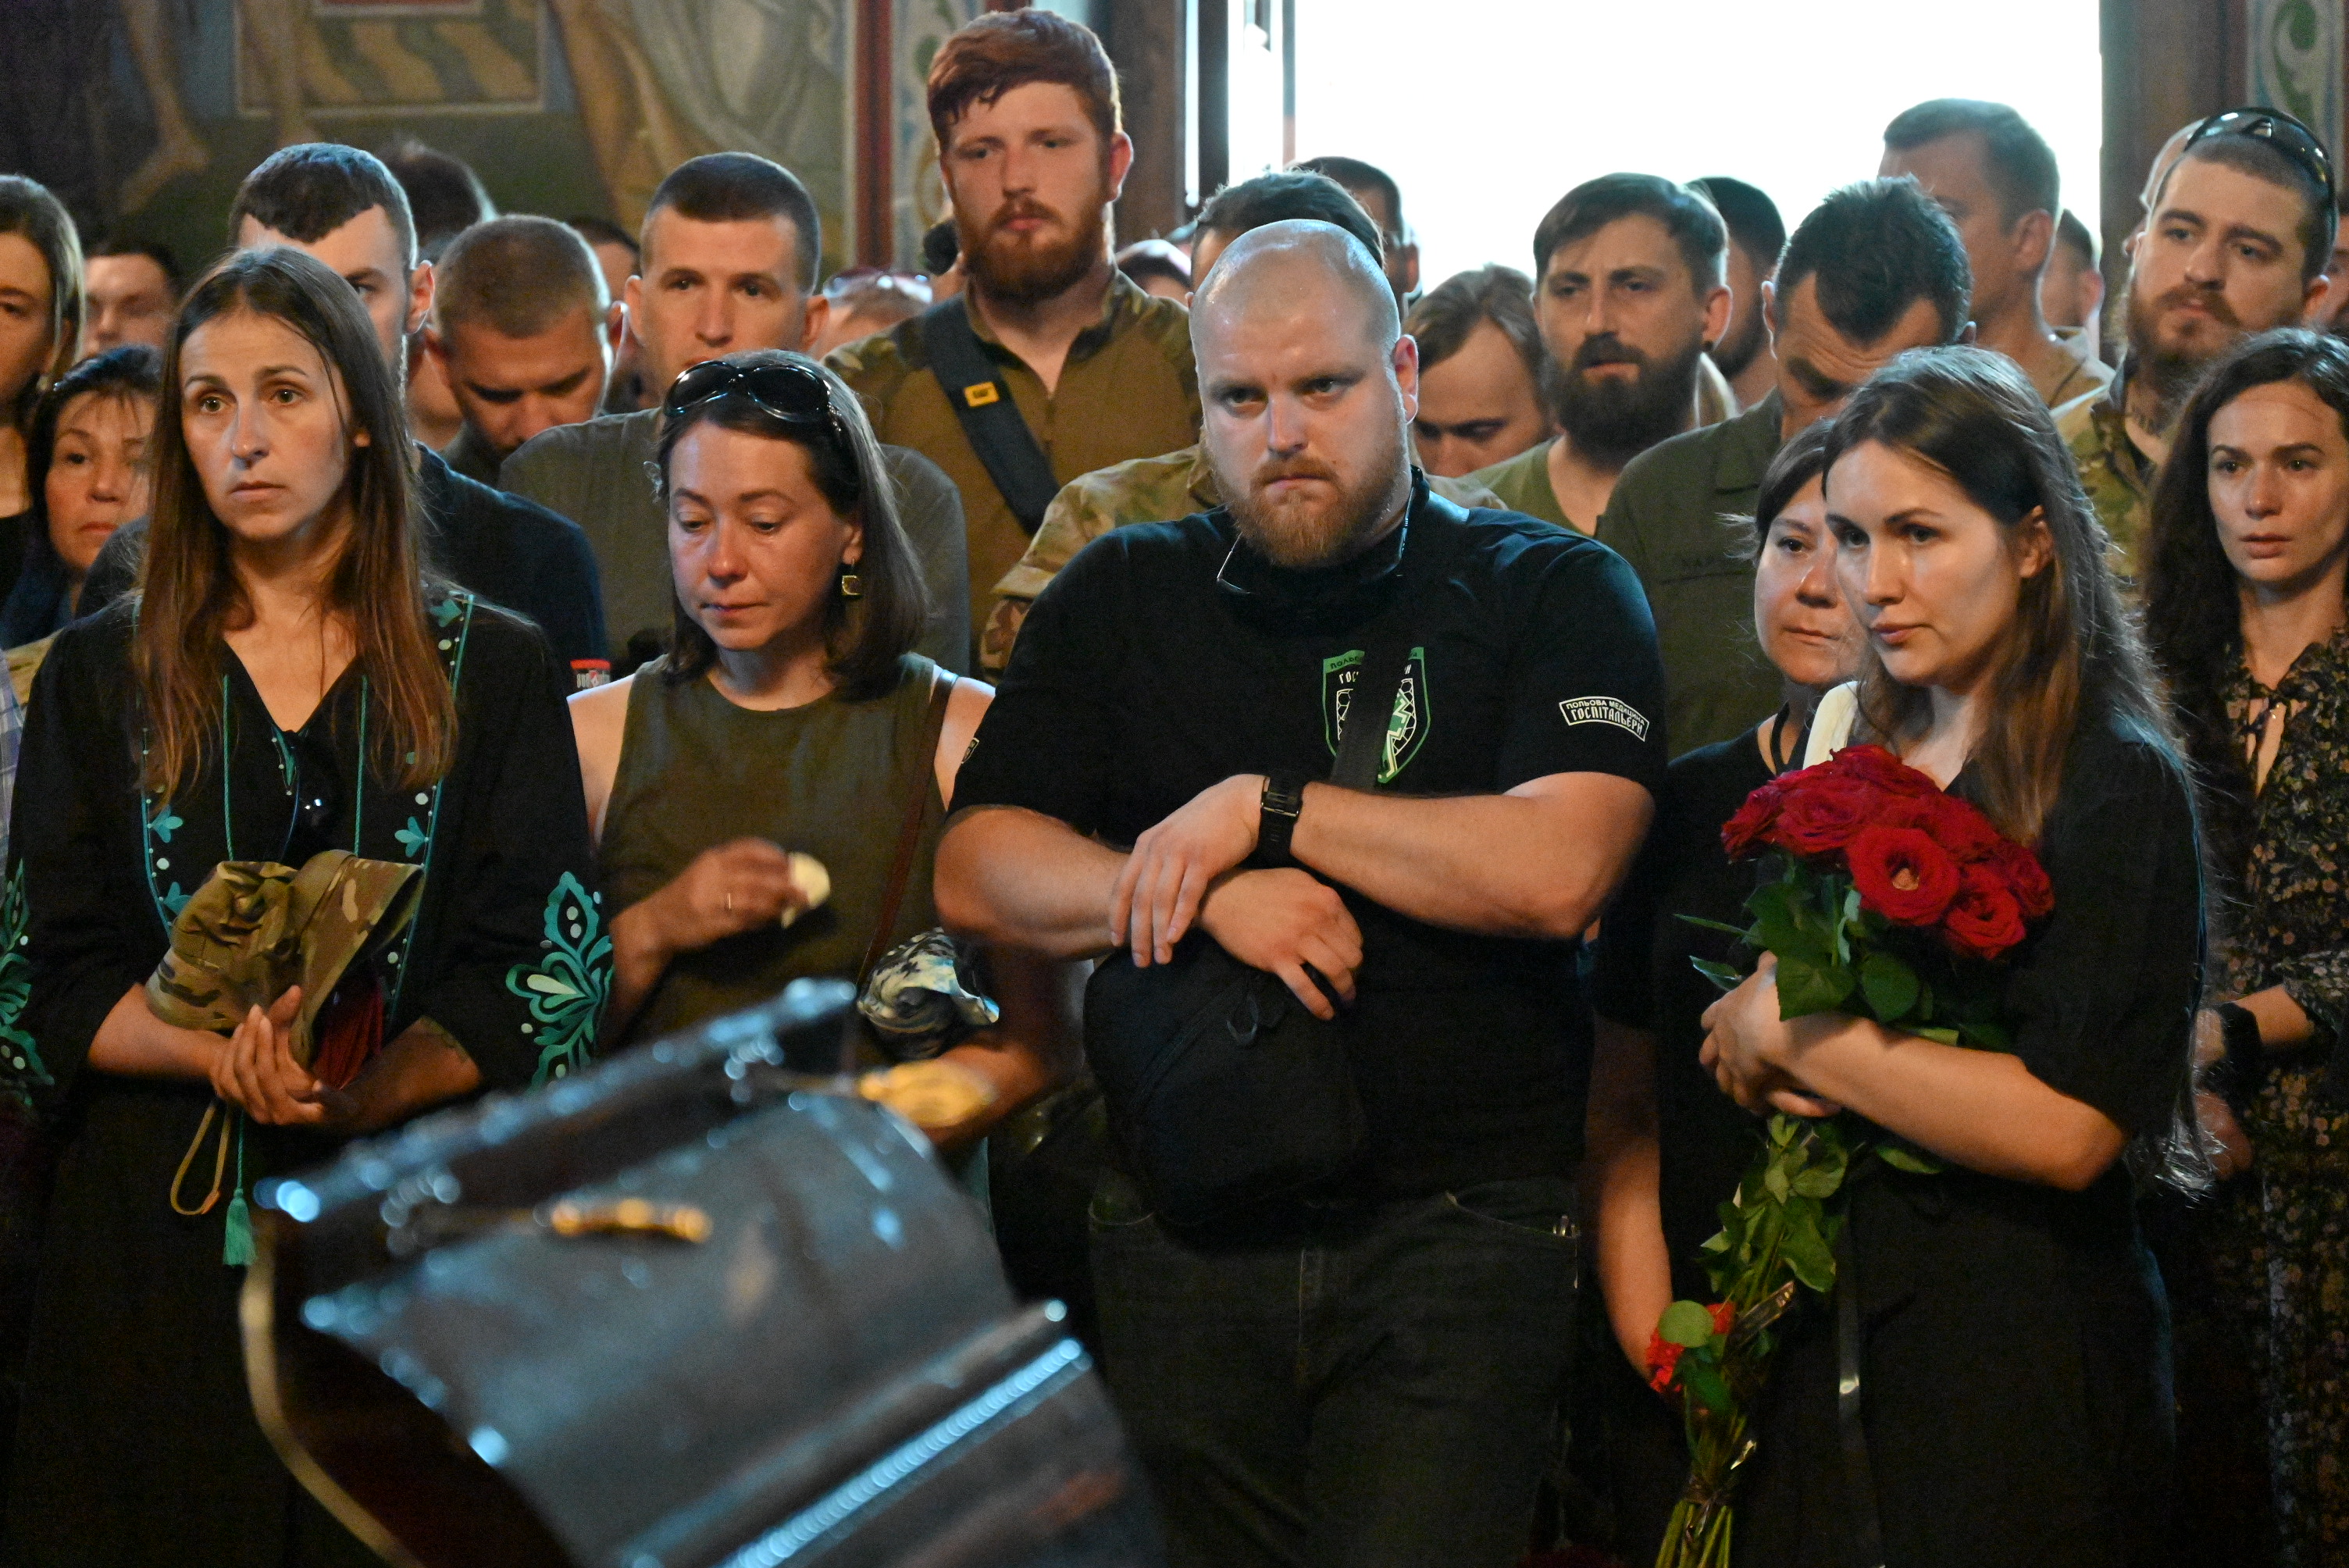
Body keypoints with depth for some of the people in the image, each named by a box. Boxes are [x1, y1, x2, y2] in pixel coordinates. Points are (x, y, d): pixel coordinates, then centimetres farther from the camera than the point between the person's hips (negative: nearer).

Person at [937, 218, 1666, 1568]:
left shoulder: (1556, 593, 1)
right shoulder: (1120, 601, 10)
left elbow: (1558, 871, -15)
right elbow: (977, 873, 3)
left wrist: (1262, 811, -13)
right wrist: (1208, 892, -14)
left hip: (1461, 1232, -3)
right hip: (1185, 1233, 3)